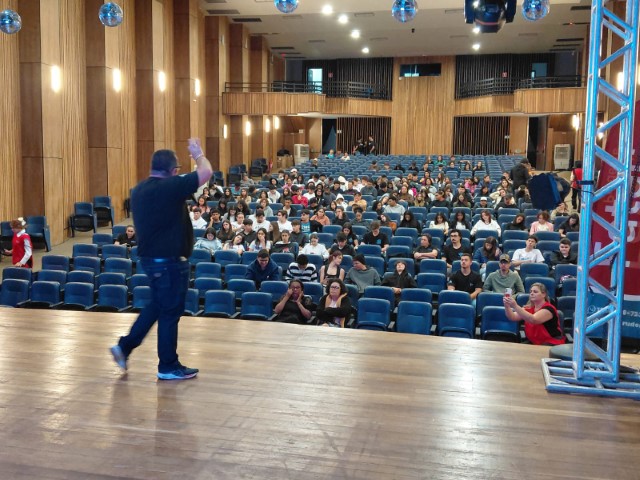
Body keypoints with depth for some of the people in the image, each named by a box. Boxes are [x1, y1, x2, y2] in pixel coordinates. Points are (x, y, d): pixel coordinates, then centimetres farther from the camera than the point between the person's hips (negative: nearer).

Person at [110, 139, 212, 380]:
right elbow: (206, 173, -16)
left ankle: (125, 346, 23)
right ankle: (168, 367, 14)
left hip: (149, 257, 9)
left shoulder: (139, 189, 6)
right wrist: (198, 154, 2)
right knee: (170, 312, 3)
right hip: (170, 260, -9)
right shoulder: (170, 187, -20)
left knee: (156, 305, 23)